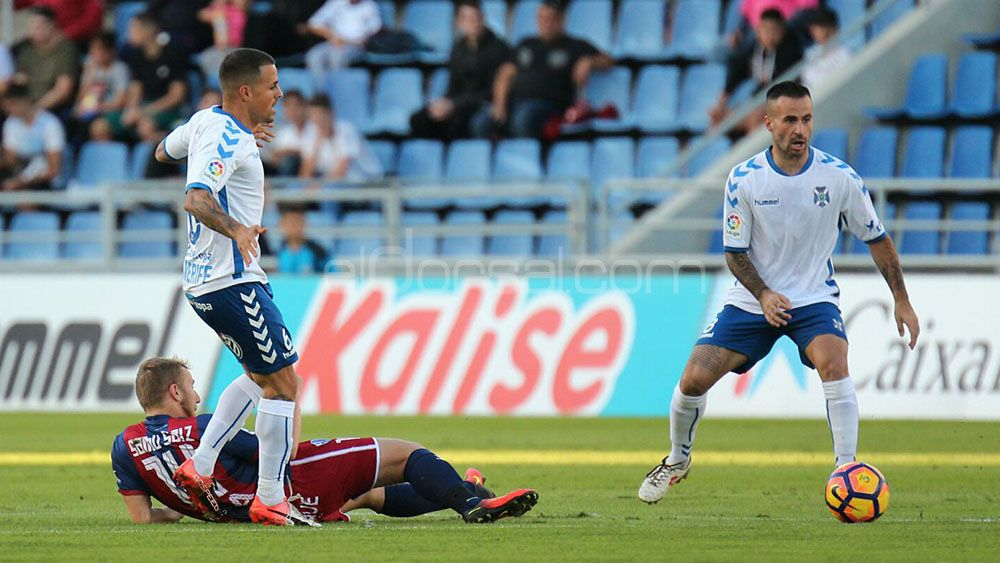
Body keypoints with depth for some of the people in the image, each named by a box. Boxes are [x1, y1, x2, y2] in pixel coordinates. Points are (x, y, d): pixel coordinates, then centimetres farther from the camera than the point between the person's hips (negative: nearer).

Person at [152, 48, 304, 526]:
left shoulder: (205, 121, 9)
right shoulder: (228, 140, -19)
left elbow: (164, 151, 29)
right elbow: (195, 200, -33)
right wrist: (236, 230, -49)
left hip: (202, 280, 10)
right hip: (233, 282, -10)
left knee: (261, 376, 22)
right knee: (283, 383, -5)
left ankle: (199, 467, 15)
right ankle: (270, 500, -4)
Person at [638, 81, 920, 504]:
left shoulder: (839, 177, -12)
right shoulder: (744, 179, -12)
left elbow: (876, 238, 2)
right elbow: (735, 252, -3)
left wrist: (902, 301, 2)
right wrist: (763, 294, -21)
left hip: (814, 298, -1)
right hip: (752, 298, 1)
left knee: (833, 362, -31)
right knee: (694, 379, -7)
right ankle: (677, 460, 23)